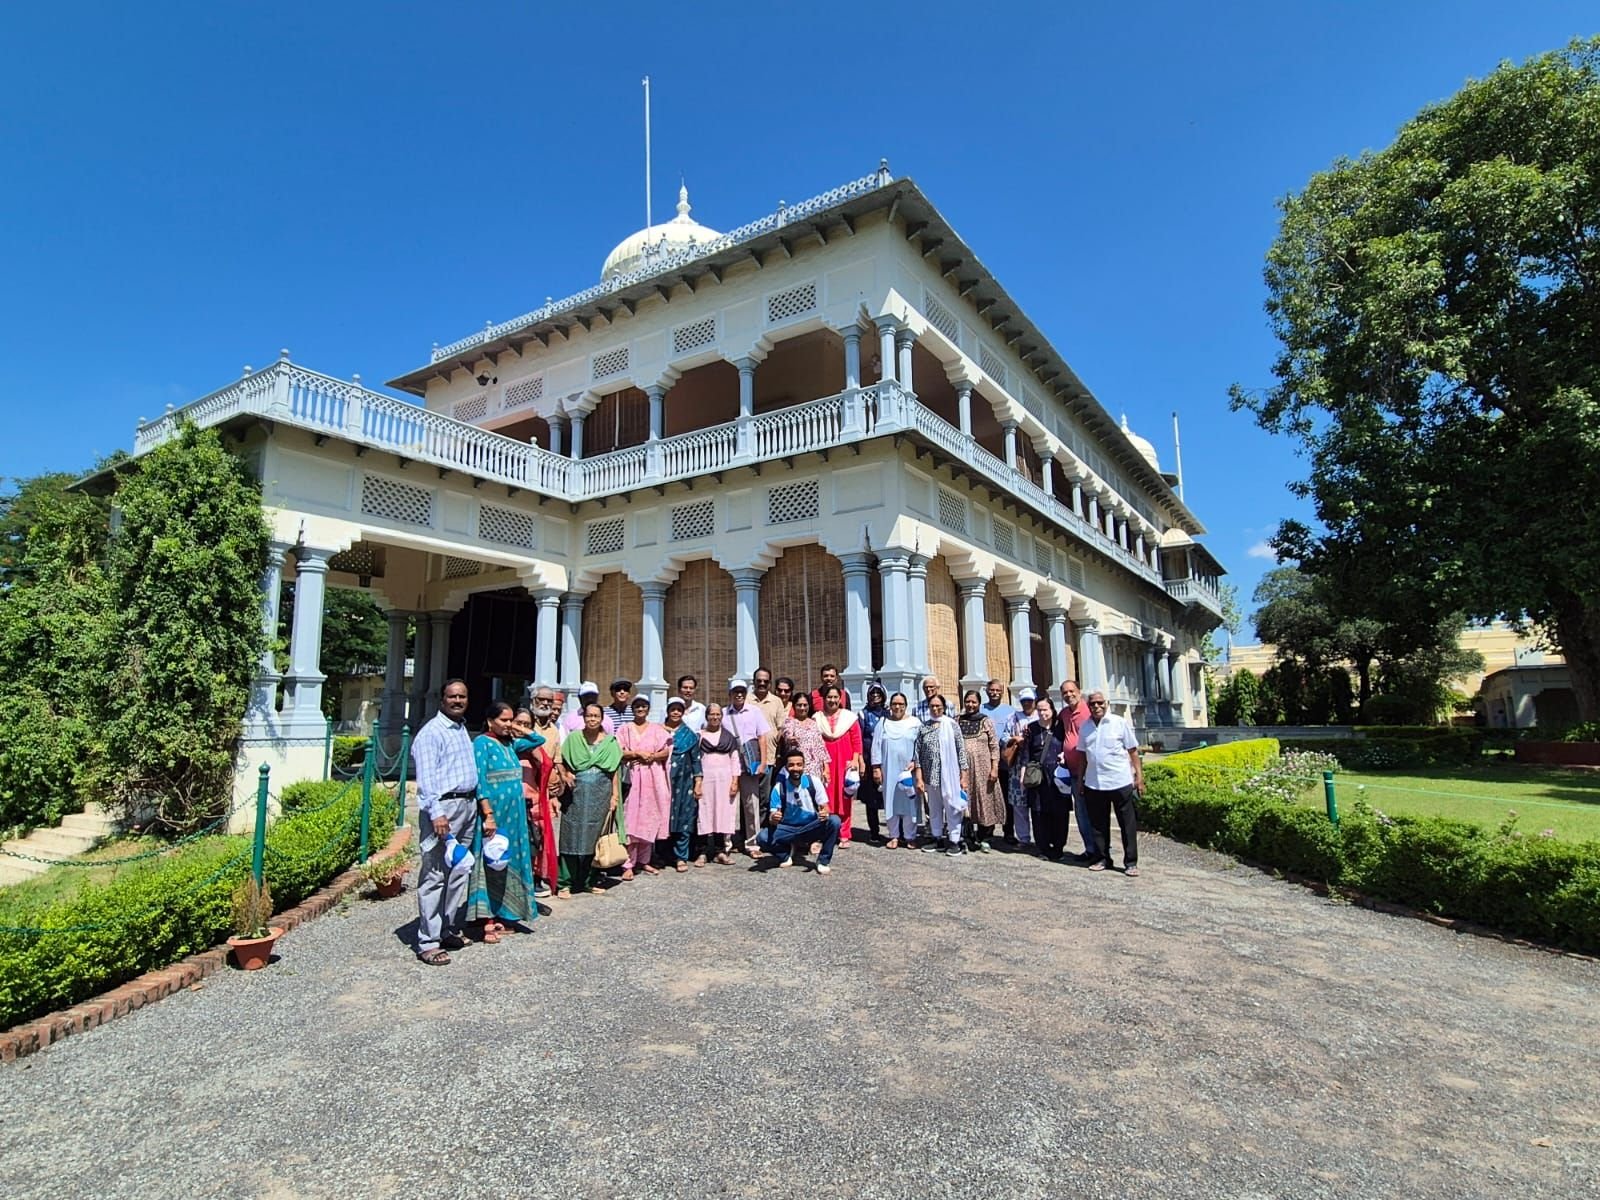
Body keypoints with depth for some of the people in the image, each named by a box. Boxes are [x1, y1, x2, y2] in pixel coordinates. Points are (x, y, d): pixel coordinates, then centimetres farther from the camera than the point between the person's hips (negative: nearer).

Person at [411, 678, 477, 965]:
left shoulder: (463, 729, 18)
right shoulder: (432, 732, -9)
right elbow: (426, 777, -16)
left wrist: (479, 806, 18)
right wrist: (436, 813, -24)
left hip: (468, 806, 9)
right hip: (444, 806, -9)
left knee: (459, 873, 13)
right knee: (435, 876, -5)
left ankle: (449, 930, 24)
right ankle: (427, 943, 0)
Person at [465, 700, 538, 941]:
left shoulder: (508, 744, 12)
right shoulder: (482, 743, -8)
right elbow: (480, 781, -15)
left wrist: (520, 732, 13)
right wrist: (488, 815, -21)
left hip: (513, 816, 8)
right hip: (494, 814, -7)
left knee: (508, 864, 11)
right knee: (490, 865, -3)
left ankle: (501, 915, 20)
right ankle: (488, 921, 1)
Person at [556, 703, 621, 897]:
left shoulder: (610, 741, 7)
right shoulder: (573, 738, 5)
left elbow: (615, 771, 6)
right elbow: (561, 762, 9)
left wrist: (614, 796, 1)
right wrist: (566, 774, -11)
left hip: (601, 793, 1)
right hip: (577, 792, -1)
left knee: (594, 837, 5)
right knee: (572, 836, -2)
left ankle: (588, 881, 16)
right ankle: (566, 883, 5)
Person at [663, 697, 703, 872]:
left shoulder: (690, 735, 8)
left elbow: (696, 759, 6)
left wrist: (698, 783, 1)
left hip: (684, 782, 0)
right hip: (664, 780, 0)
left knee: (684, 818, -2)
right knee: (664, 817, 3)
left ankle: (681, 857, 4)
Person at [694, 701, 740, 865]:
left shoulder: (728, 736, 8)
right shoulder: (700, 735, 4)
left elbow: (735, 759, 7)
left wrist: (735, 781, -1)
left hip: (725, 778, 2)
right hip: (705, 778, -1)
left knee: (724, 812, 2)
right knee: (705, 814, -2)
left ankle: (720, 852, 9)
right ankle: (702, 853, 3)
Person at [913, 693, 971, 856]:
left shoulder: (952, 726, -1)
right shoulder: (923, 727, 5)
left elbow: (961, 751, -1)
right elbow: (917, 754, 5)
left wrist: (963, 777, -5)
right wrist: (919, 779, 0)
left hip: (950, 775, -3)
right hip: (930, 776, 3)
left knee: (952, 806, -1)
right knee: (933, 807, 12)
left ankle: (954, 840, 9)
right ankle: (935, 837, 23)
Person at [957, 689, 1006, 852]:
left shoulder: (986, 721, 3)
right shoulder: (957, 721, 9)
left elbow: (994, 747, 0)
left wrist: (994, 768, -8)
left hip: (983, 768, -2)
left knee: (985, 801, 0)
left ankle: (984, 838, 10)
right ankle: (970, 837, 12)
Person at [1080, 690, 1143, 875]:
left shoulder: (1120, 723, -4)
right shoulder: (1084, 727, 7)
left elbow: (1133, 751, -2)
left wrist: (1139, 777, -5)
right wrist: (1080, 780, 12)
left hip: (1120, 782, -4)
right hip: (1093, 784, 4)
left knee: (1128, 825, 3)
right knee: (1099, 824, 11)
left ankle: (1131, 862, 11)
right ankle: (1103, 858, 23)